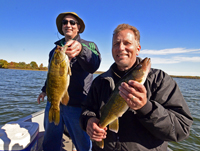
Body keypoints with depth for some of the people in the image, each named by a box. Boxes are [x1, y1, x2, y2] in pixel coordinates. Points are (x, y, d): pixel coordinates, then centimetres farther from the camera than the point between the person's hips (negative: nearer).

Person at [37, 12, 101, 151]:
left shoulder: (89, 45, -2)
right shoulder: (55, 49, 15)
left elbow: (94, 65, -25)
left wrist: (81, 50, -42)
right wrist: (45, 89, 16)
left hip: (77, 105, -4)